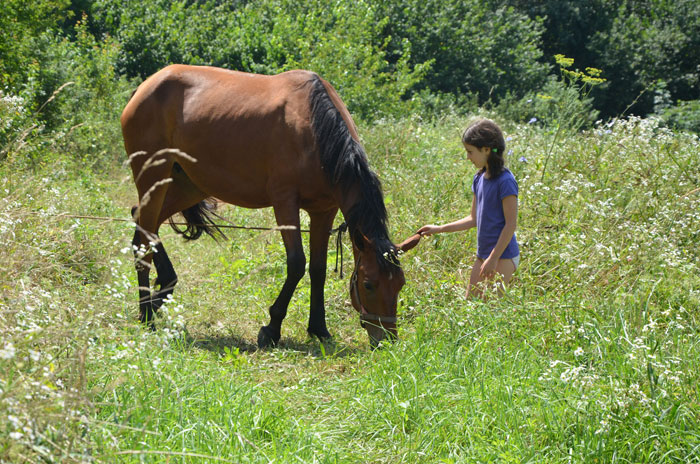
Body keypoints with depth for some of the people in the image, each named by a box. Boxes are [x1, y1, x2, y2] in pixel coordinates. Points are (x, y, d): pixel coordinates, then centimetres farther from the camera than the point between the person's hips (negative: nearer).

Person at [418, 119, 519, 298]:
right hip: (483, 254, 9)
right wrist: (439, 229, 15)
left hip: (503, 256, -9)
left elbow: (511, 223, -17)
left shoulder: (505, 181, -16)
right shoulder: (479, 179, 10)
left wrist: (494, 258, -19)